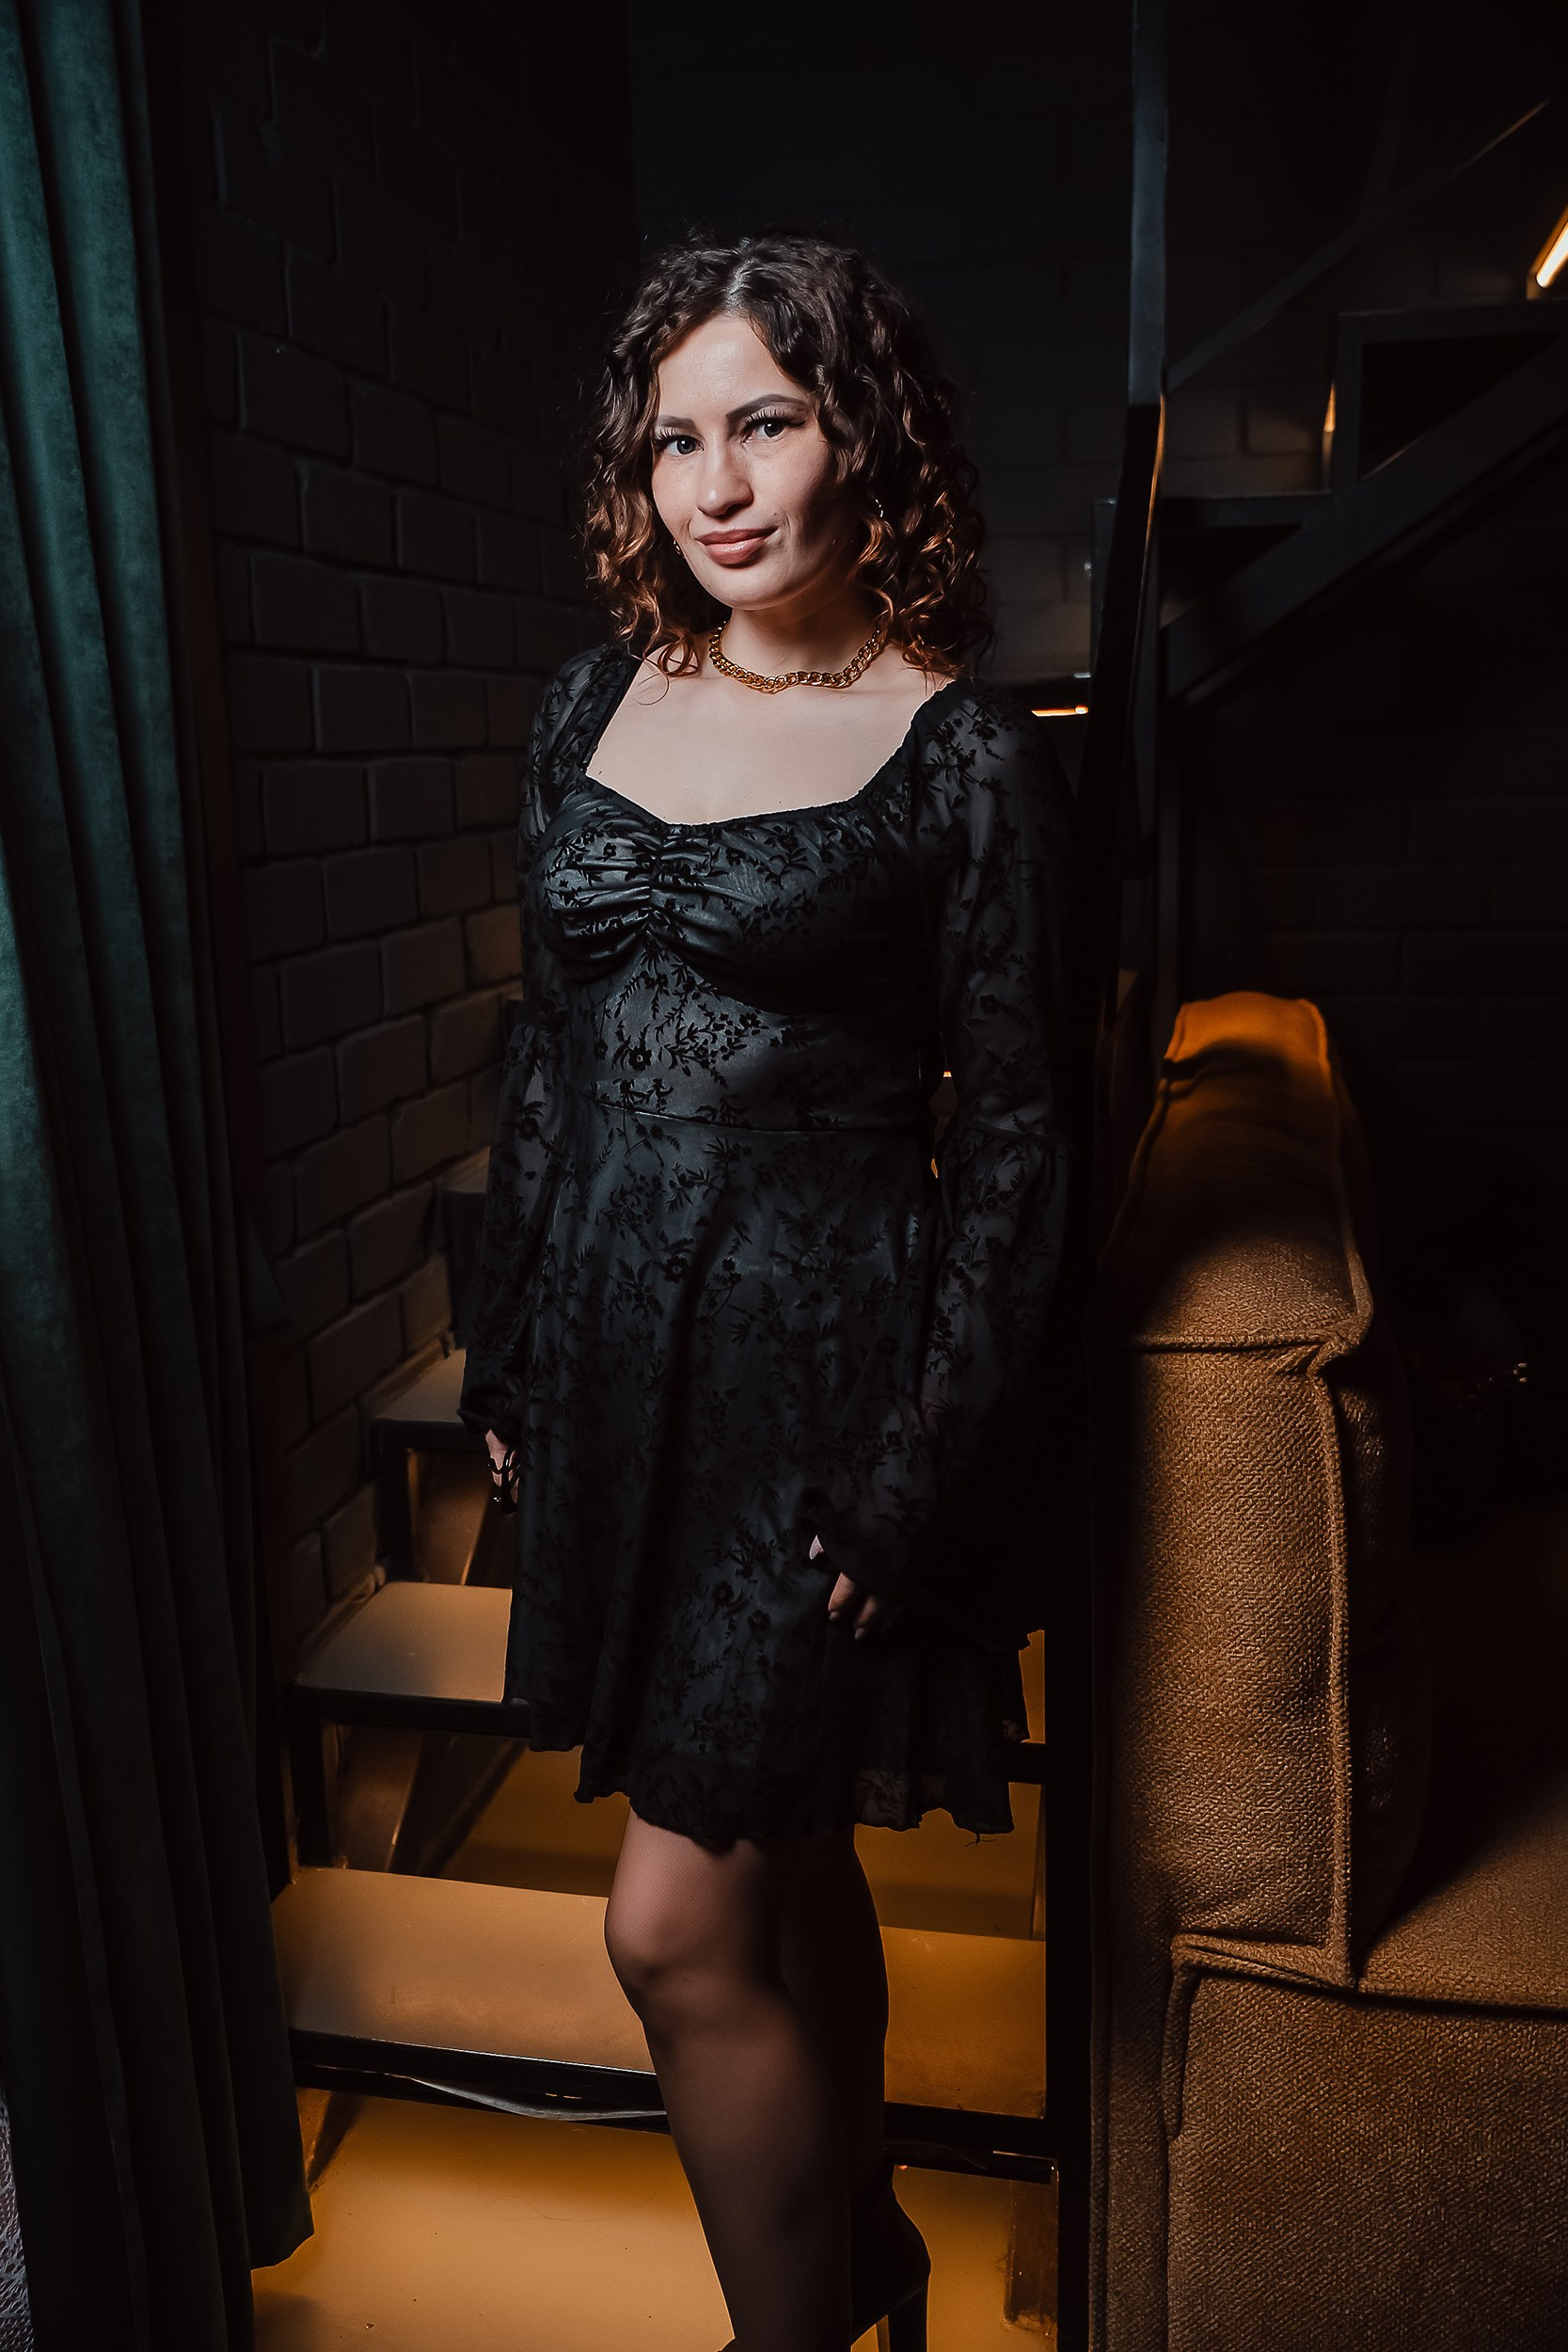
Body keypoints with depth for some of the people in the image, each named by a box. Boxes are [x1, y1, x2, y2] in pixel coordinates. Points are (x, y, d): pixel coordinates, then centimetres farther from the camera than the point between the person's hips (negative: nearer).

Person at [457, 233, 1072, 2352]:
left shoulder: (966, 755, -7)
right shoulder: (596, 705, 8)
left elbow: (1014, 1140, -7)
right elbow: (545, 1054, 12)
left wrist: (923, 1468, -12)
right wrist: (507, 1351, 12)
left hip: (816, 1358, -5)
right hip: (616, 1343, 5)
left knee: (679, 1924, 0)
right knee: (782, 1867, 20)